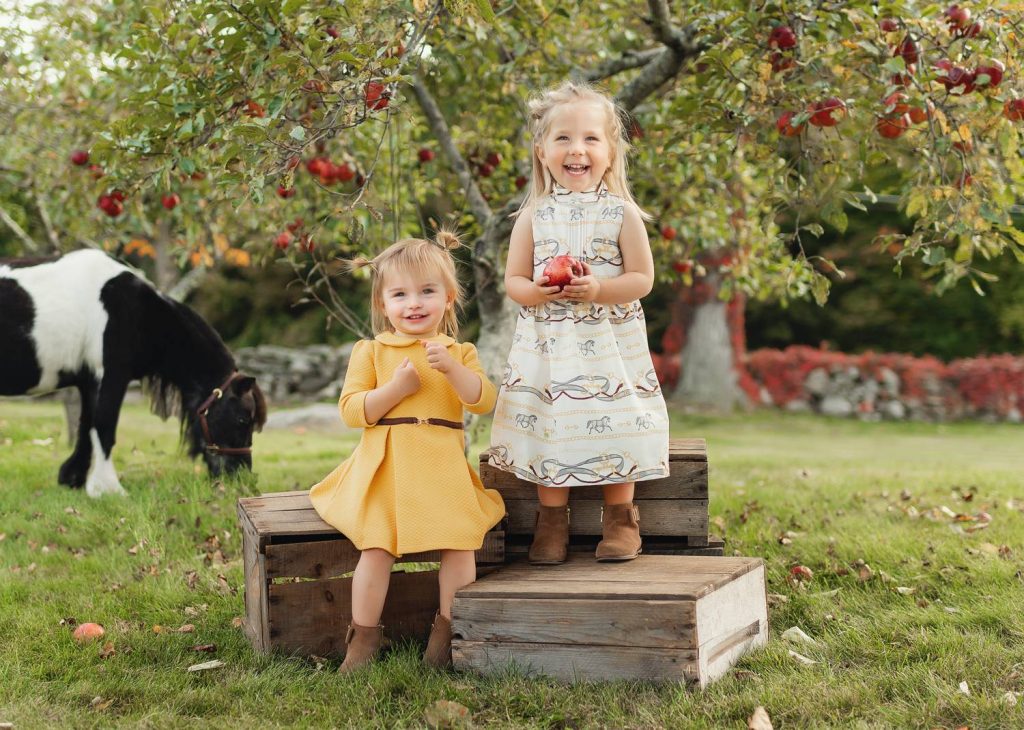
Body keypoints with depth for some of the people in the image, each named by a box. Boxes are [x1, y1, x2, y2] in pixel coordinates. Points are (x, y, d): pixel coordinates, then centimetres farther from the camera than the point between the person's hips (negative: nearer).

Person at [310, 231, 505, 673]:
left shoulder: (459, 352, 11)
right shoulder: (370, 352, 7)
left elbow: (483, 401, -3)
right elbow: (351, 410, -1)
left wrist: (451, 368, -18)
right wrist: (397, 388, -12)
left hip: (442, 470, 2)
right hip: (384, 469, -1)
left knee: (460, 540, -12)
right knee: (376, 545, -14)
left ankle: (447, 630, 3)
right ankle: (365, 635, -2)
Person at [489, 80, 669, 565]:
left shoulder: (621, 213, -1)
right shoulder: (533, 216, 3)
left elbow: (642, 279, -3)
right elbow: (513, 279, 4)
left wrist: (597, 290, -20)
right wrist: (537, 291, -18)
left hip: (610, 346, -1)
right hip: (546, 347, 1)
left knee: (613, 427, 0)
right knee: (548, 427, 3)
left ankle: (620, 517, 18)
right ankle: (552, 521, 17)